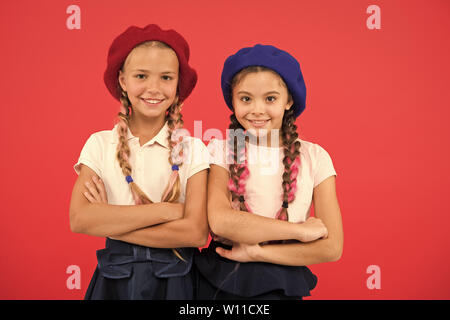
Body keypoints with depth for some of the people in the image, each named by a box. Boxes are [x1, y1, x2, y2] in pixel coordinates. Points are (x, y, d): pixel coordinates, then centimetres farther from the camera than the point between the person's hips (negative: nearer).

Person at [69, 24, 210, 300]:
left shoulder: (192, 149, -8)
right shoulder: (99, 144, -4)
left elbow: (196, 232, -18)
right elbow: (79, 219, -17)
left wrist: (109, 221, -16)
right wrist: (166, 210, -20)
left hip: (173, 279, -1)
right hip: (114, 277, 1)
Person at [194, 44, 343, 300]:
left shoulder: (314, 157, -4)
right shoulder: (221, 151, -4)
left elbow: (332, 247, -8)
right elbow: (219, 220, -20)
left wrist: (256, 251, -14)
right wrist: (301, 230, -18)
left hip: (283, 285, 0)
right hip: (220, 282, 0)